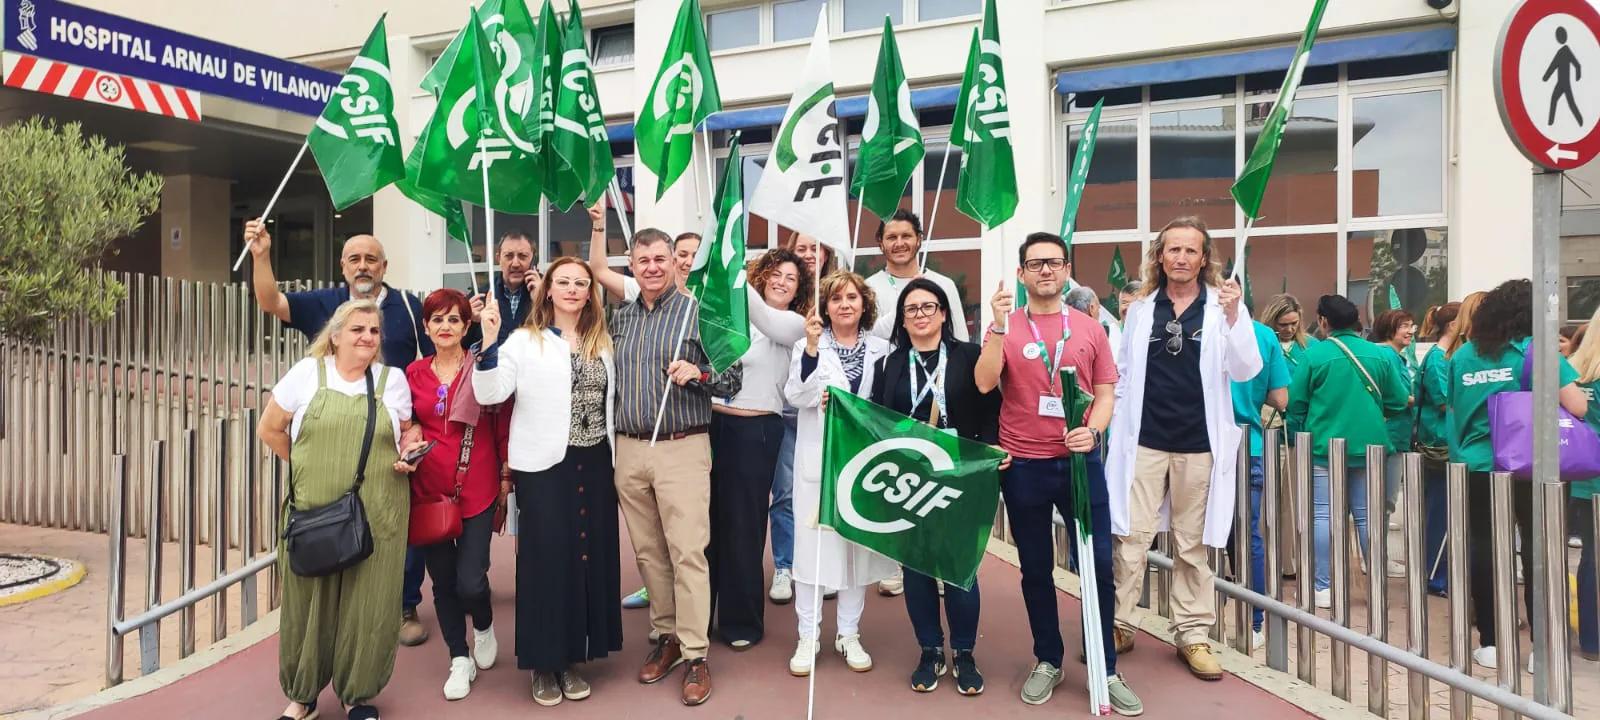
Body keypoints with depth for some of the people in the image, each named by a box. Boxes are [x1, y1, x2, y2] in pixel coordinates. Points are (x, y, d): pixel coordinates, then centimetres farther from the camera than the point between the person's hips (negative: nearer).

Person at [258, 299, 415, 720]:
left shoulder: (393, 379, 6)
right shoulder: (305, 373, 1)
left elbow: (407, 430, 16)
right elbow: (269, 430, 8)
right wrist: (309, 467, 6)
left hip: (377, 515, 1)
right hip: (312, 512, 0)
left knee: (368, 603, 6)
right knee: (309, 602, 10)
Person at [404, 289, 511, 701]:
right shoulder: (413, 374, 6)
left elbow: (502, 427, 0)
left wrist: (506, 478, -2)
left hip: (477, 490, -3)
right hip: (428, 490, 3)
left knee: (470, 581, -7)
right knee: (442, 579, 10)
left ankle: (484, 626, 28)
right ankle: (460, 659, 29)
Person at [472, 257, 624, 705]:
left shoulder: (603, 343, 11)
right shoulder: (525, 340, -2)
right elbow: (489, 393, -13)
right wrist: (488, 342, -23)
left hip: (594, 465, 4)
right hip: (545, 466, -4)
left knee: (590, 556, 6)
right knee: (546, 559, -1)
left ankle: (572, 659, 21)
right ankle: (544, 664, 15)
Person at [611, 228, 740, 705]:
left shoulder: (697, 312, -4)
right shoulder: (619, 317, 11)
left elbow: (733, 379, -4)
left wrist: (697, 374, -19)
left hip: (682, 449, -5)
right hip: (628, 451, 5)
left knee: (687, 553, -5)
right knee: (648, 553, 11)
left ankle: (695, 656, 4)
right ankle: (667, 636, 25)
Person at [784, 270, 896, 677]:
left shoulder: (881, 350, 7)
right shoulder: (809, 345, 2)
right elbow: (796, 395, -13)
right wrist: (812, 347, -23)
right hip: (818, 458, -2)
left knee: (858, 544, 7)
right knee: (812, 544, -1)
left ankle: (849, 634, 20)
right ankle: (808, 637, 11)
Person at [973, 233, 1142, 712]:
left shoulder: (1089, 328, 6)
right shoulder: (1005, 326, 1)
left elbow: (1104, 394, 6)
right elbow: (984, 384, -12)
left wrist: (1093, 430, -13)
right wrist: (999, 326, -20)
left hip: (1080, 460, 1)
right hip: (1023, 466, -1)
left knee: (1098, 564, 3)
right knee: (1036, 568, 11)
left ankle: (1107, 669, 18)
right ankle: (1047, 661, 27)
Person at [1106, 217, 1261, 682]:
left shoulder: (1223, 306, 2)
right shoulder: (1141, 308, 7)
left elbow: (1246, 371, -7)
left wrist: (1233, 316, -19)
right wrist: (1114, 423, 7)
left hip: (1199, 444, -1)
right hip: (1144, 441, 1)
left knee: (1193, 545, 9)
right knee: (1130, 537, 1)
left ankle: (1193, 635, 21)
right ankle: (1119, 625, 13)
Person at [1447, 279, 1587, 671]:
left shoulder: (1463, 354, 5)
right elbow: (1578, 407, -14)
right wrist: (1546, 398, 5)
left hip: (1475, 466, 3)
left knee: (1482, 550, 9)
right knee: (1536, 552, 7)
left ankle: (1489, 643, 15)